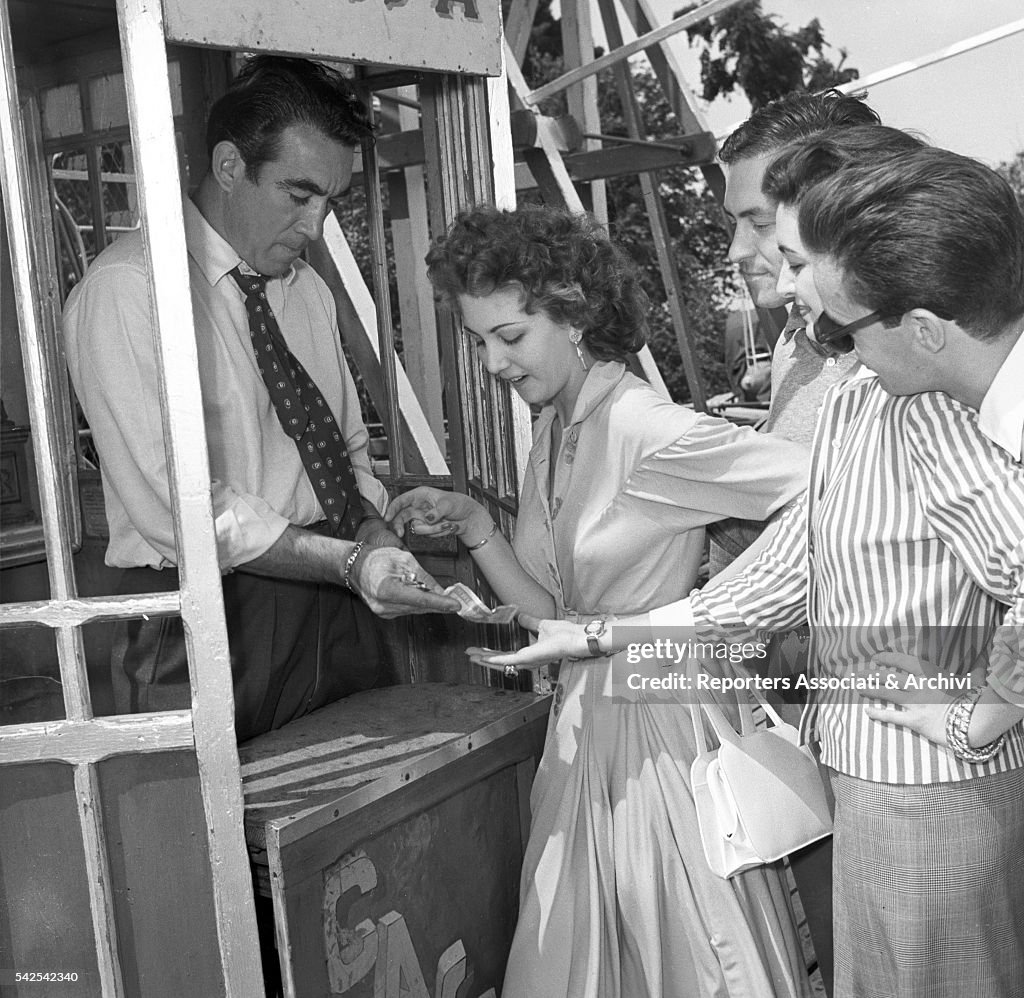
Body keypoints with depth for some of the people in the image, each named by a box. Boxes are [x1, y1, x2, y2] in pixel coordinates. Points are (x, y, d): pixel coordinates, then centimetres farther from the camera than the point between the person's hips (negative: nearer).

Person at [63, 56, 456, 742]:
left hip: (339, 609, 7)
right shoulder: (127, 288, -13)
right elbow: (174, 500, -20)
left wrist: (372, 531, -5)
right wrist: (347, 560, -24)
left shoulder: (309, 291, 13)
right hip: (208, 623, -7)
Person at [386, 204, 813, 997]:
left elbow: (822, 487, -27)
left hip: (661, 722, -8)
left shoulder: (647, 431, -21)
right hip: (587, 717, 8)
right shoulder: (553, 433, 6)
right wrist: (475, 527, -6)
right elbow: (552, 611, 5)